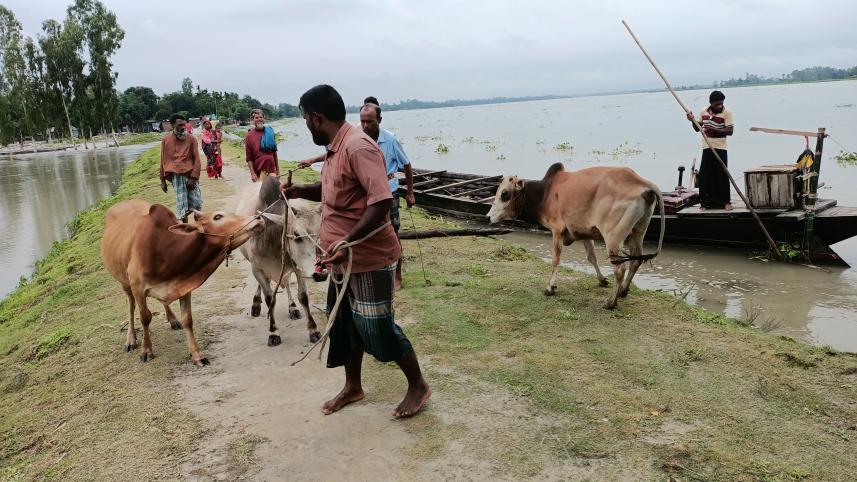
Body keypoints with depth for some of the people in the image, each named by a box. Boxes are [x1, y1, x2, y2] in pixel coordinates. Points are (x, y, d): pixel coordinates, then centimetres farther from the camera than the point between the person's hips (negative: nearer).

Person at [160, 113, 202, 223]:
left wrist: (194, 177, -9)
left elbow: (197, 159, 1)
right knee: (182, 205, -3)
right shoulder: (166, 140, 8)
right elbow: (163, 161, 13)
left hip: (190, 174, 0)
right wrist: (162, 180, 13)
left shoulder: (191, 138, 4)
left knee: (197, 203, -5)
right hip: (176, 176, 0)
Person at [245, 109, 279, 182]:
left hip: (272, 168, 2)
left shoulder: (270, 132, 8)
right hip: (258, 170, -2)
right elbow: (249, 158, -3)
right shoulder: (249, 136, -1)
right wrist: (252, 173, -10)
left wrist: (277, 169, 12)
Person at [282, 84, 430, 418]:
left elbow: (381, 202, -30)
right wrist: (299, 191, 11)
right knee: (345, 323, 17)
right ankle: (352, 387, 35)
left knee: (377, 327, 0)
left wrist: (347, 241, -31)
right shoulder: (335, 149, 9)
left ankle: (418, 386, 19)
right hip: (343, 258, 10)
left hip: (369, 257, -9)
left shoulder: (358, 147, -22)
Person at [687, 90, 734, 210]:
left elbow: (730, 131, -12)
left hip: (720, 148, -4)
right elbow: (697, 129, 13)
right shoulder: (703, 112, 5)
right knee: (704, 175, 3)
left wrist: (714, 129, -22)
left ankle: (726, 201, 7)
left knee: (722, 175, -3)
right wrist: (692, 120, -6)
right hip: (707, 147, 4)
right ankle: (706, 202, 13)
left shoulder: (727, 112, -7)